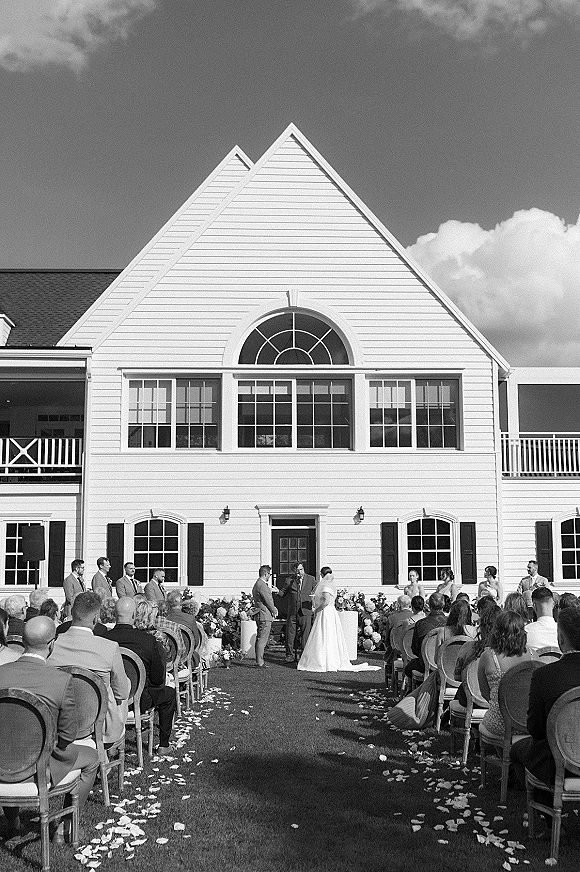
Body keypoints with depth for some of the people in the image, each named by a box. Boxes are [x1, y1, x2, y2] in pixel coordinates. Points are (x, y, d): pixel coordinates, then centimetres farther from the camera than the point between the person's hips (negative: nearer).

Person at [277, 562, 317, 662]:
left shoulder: (311, 579, 8)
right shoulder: (289, 580, 8)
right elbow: (282, 593, 11)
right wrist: (277, 591, -9)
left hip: (305, 611, -1)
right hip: (292, 612, 1)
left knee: (305, 634, 1)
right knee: (290, 634, 2)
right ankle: (290, 655, 12)